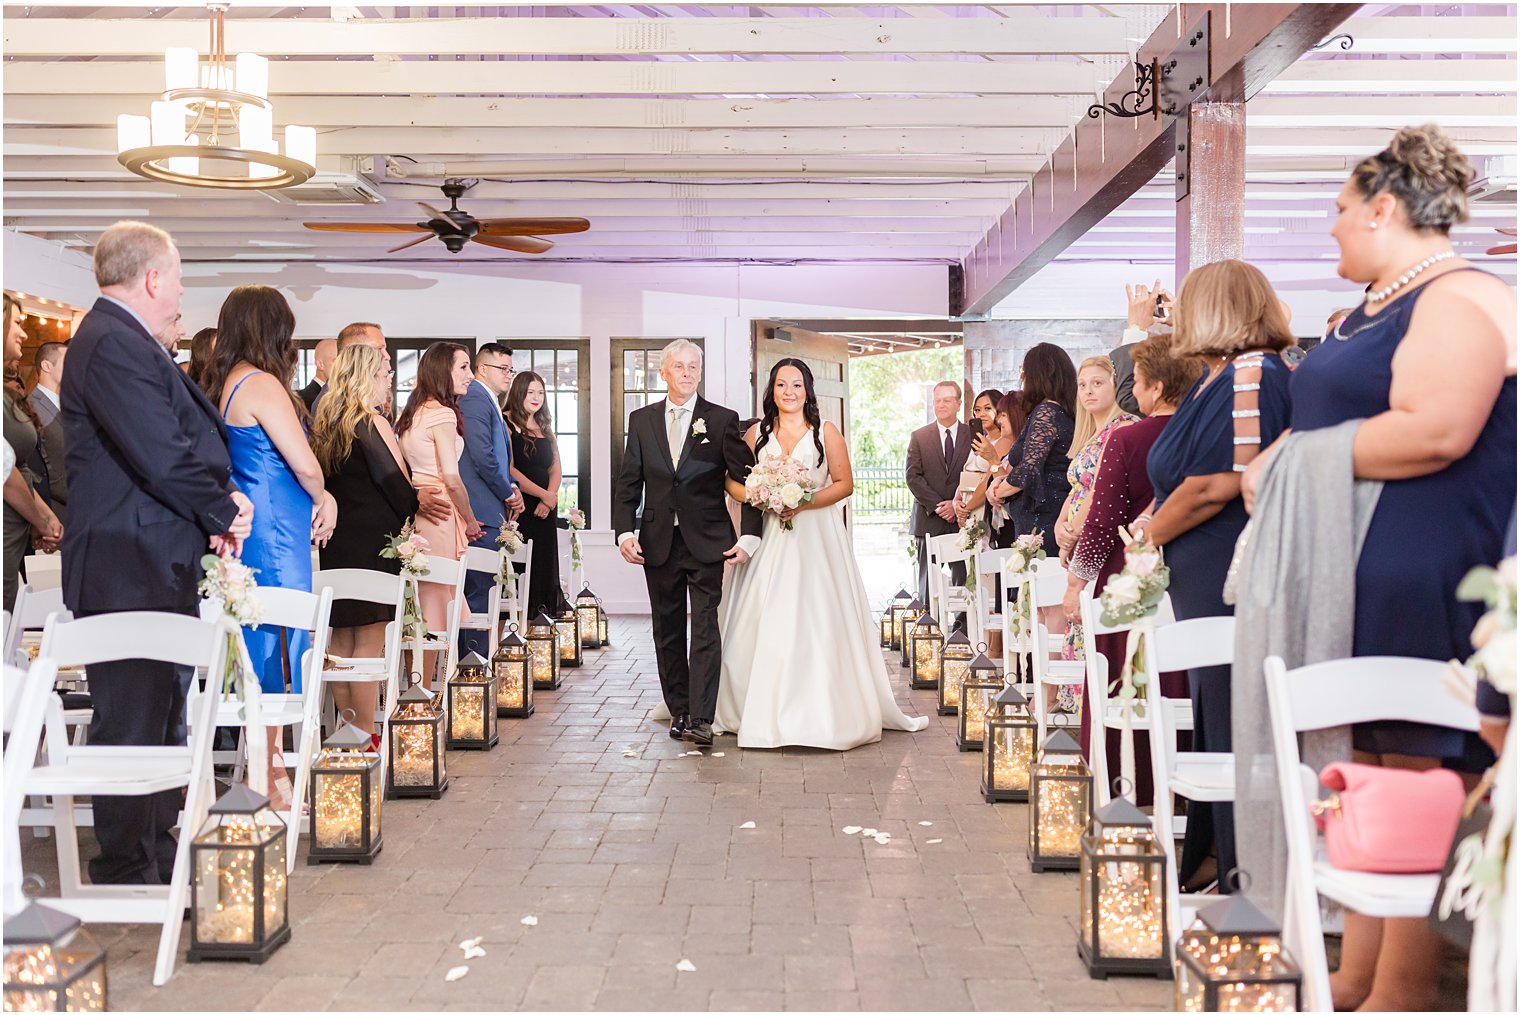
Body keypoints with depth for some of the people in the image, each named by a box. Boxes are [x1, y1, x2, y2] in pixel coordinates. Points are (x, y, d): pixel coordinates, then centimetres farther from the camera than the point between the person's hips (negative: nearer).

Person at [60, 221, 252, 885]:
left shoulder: (129, 342, 16)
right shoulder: (112, 343, -17)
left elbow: (185, 439, 16)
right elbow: (162, 457, -23)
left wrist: (222, 497, -1)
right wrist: (222, 513, -8)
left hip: (157, 568, 11)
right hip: (129, 573, -11)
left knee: (162, 718, 19)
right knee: (132, 725, -3)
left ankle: (157, 865, 32)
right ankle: (128, 878, 8)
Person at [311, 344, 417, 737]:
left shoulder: (324, 427, 10)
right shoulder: (373, 425, -11)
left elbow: (323, 483, 15)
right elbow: (399, 484, -9)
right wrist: (412, 521, 6)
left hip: (336, 543, 8)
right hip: (374, 542, -7)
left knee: (341, 641, 12)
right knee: (369, 643, -3)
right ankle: (365, 737, -1)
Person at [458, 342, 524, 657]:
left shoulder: (488, 402, 21)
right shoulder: (475, 398, -10)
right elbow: (482, 455, -20)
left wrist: (510, 488, 9)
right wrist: (509, 493, -9)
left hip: (488, 512, 10)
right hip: (481, 512, -10)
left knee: (479, 591, 12)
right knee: (478, 591, -8)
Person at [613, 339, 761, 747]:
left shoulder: (723, 420, 1)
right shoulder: (641, 420, 9)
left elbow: (747, 480, 1)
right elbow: (628, 483, 8)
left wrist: (749, 536, -7)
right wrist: (625, 532, -5)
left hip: (706, 541, -3)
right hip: (658, 542, 3)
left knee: (705, 629, -9)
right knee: (667, 632, 9)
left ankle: (701, 720, -10)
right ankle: (678, 711, 20)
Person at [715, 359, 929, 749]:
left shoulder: (826, 432, 2)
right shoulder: (757, 433, 8)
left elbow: (845, 483, -1)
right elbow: (733, 481, 8)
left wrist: (804, 503, -14)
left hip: (817, 540, -1)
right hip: (769, 538, 2)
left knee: (818, 621, -4)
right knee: (765, 625, -1)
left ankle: (820, 712, 4)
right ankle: (763, 711, 8)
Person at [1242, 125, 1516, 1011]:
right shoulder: (1377, 309, 19)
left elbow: (1436, 431, -24)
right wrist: (1282, 463, 7)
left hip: (1428, 588, -10)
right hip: (1360, 581, 10)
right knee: (1370, 778, 13)